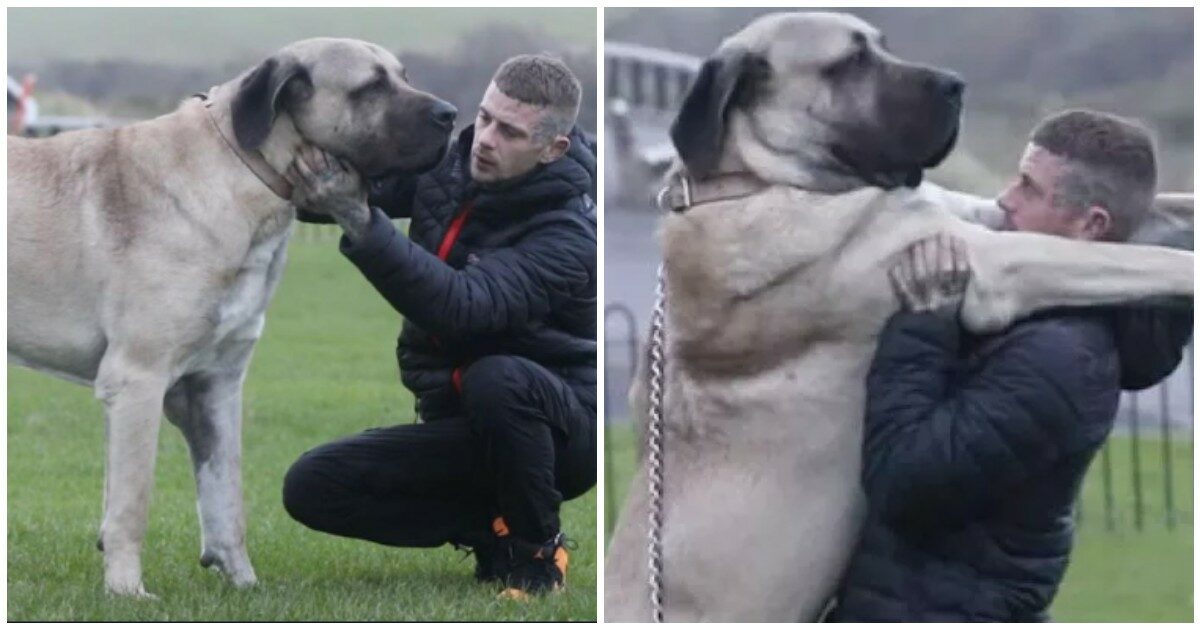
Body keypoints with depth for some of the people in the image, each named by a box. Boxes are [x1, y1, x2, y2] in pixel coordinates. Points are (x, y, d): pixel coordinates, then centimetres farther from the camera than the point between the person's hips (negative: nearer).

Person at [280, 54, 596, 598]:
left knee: (495, 379, -40)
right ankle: (492, 530, 2)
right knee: (311, 487, -10)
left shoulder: (567, 235, -25)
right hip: (465, 435, 6)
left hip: (557, 427, -6)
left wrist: (359, 220, -48)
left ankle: (537, 550, -14)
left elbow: (463, 307, -39)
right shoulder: (449, 164, -2)